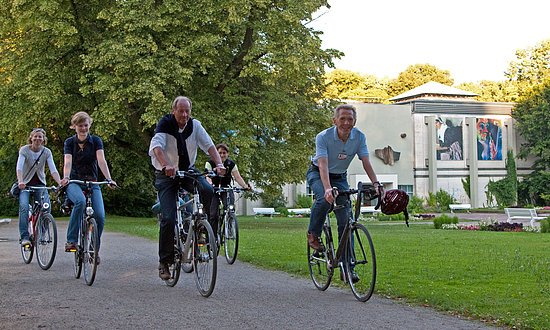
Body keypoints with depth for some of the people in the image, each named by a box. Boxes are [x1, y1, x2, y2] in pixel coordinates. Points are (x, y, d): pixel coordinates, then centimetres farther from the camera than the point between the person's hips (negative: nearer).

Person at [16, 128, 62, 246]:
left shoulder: (47, 152, -6)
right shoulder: (24, 150, -12)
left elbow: (53, 170, -16)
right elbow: (19, 167, -25)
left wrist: (60, 182, -35)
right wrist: (20, 181, -44)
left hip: (40, 184, 2)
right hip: (25, 184, -2)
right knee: (24, 207, -24)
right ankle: (24, 237, -21)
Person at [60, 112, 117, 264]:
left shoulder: (96, 141, 0)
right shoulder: (69, 142, 0)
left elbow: (101, 161, -15)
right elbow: (68, 162, -15)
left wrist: (109, 179, -31)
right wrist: (66, 178, -36)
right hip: (74, 182, -1)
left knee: (100, 216, -18)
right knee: (80, 201, -36)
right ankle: (71, 240, -29)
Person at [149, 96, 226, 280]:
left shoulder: (195, 125, -6)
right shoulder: (165, 124, -16)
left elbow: (209, 145, -14)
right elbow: (156, 146, -32)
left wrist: (219, 164, -33)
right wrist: (165, 166, -51)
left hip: (188, 171, 3)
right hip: (166, 175, -3)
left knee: (209, 191, -28)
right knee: (169, 218, -13)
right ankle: (164, 261, 0)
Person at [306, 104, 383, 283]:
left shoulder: (359, 137, -15)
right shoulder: (323, 137, -26)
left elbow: (366, 162, -21)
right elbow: (323, 165, -36)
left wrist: (376, 183, -39)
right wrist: (327, 188, -53)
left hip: (340, 178, 3)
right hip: (317, 174, -3)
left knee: (346, 219, -8)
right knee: (325, 198, -37)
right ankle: (313, 234, -11)